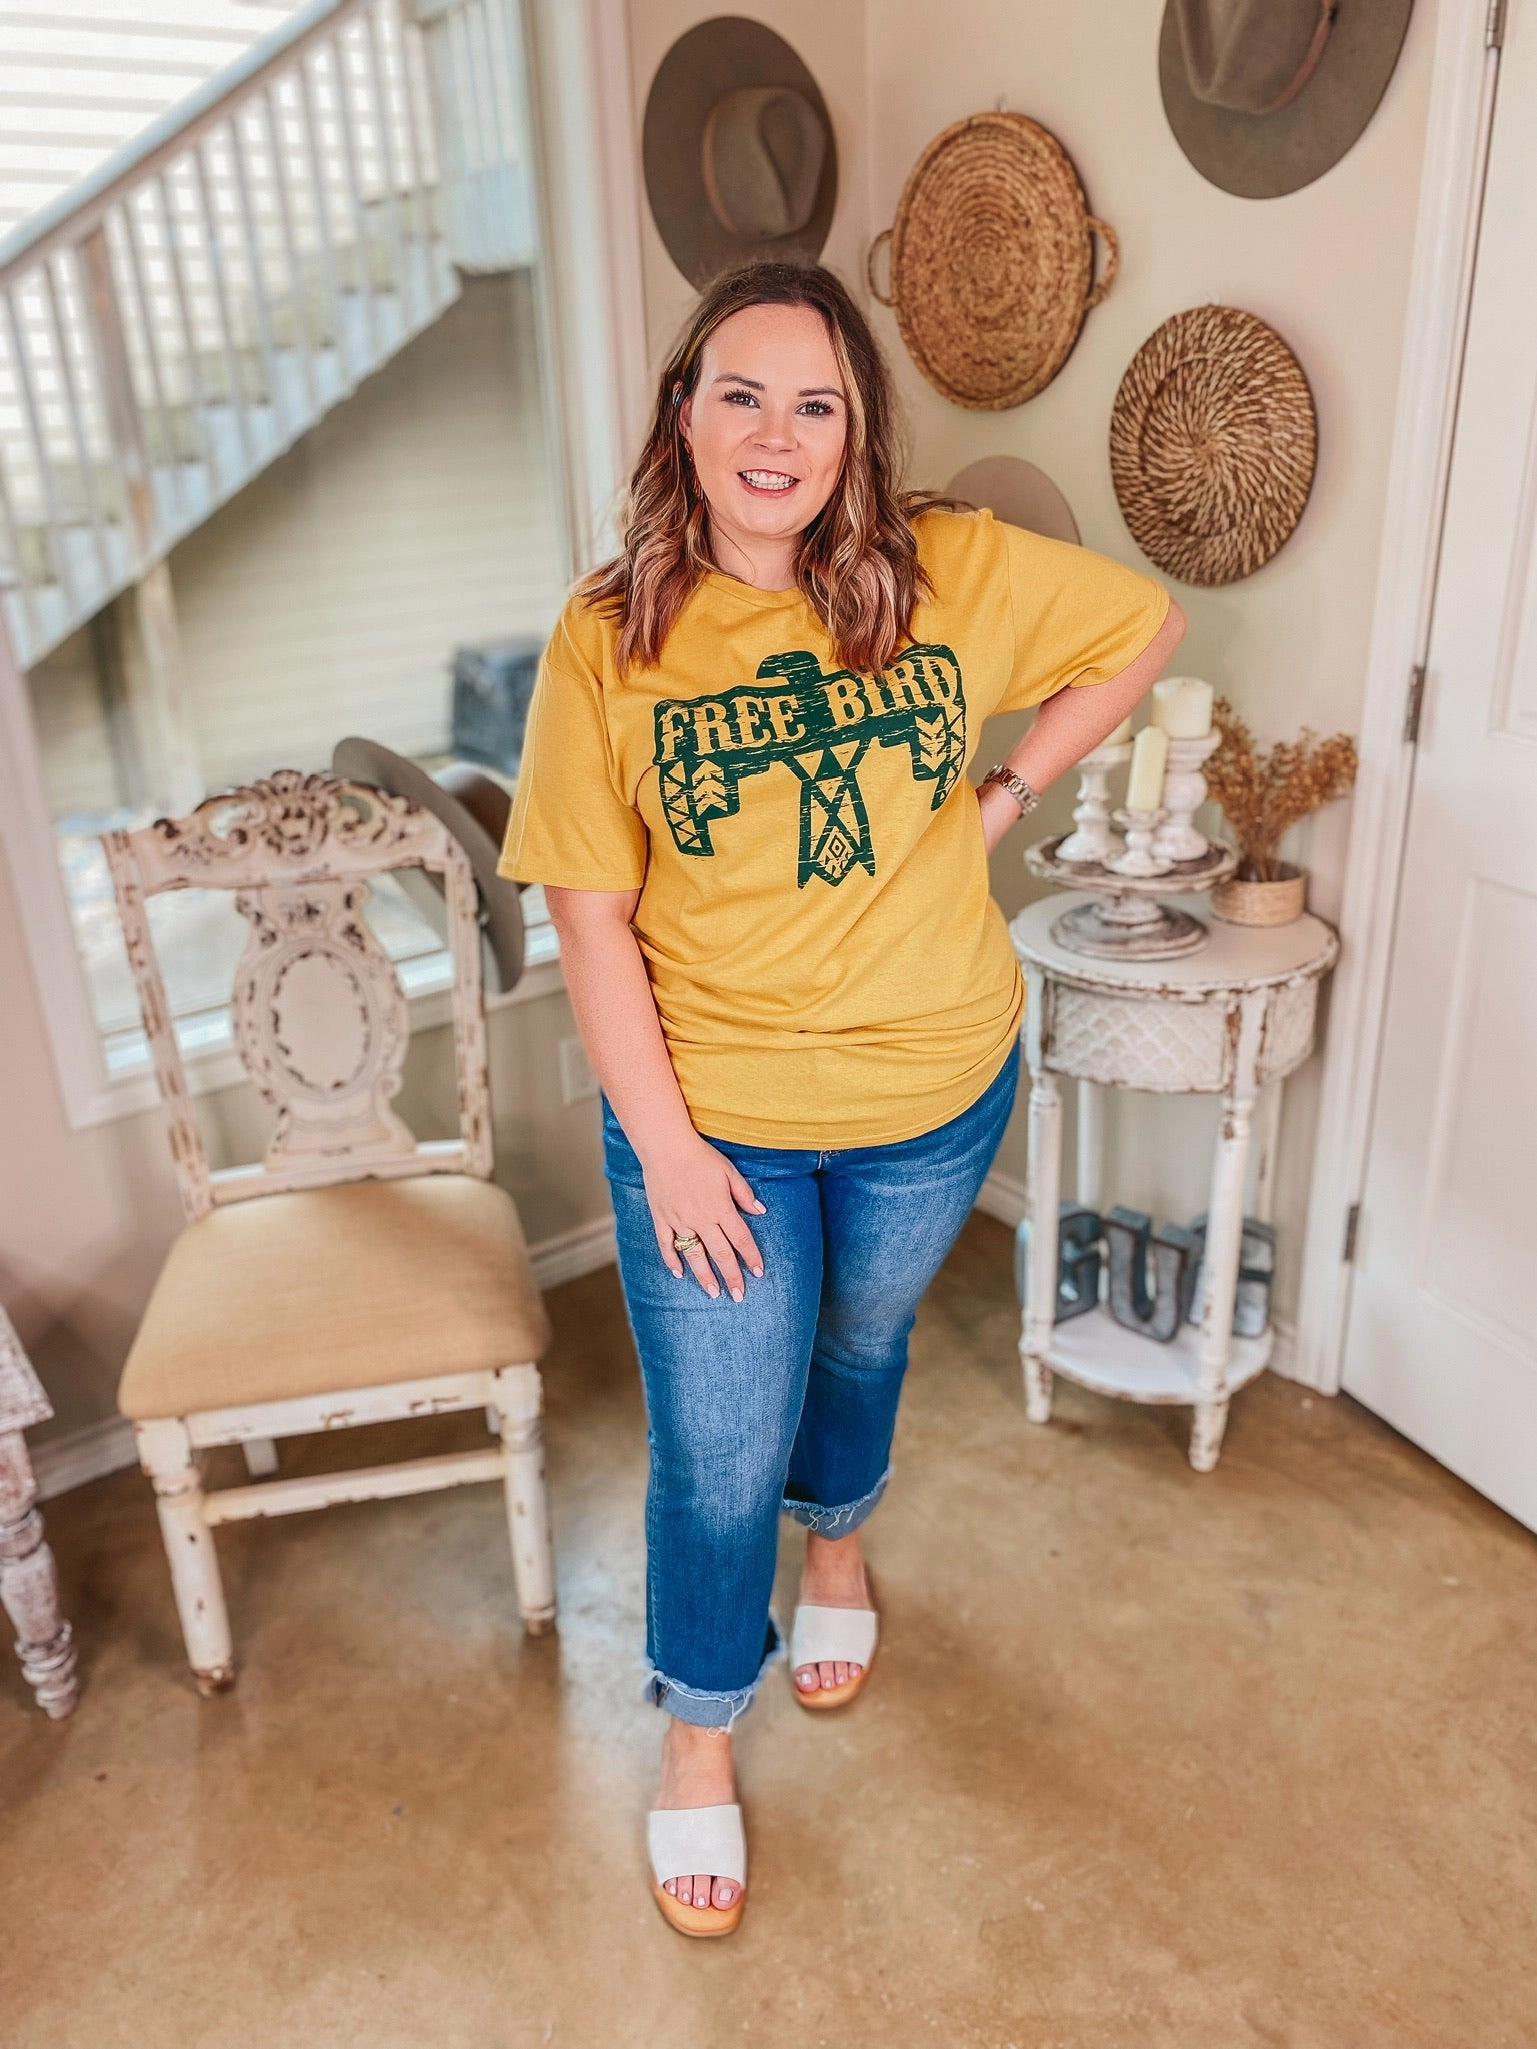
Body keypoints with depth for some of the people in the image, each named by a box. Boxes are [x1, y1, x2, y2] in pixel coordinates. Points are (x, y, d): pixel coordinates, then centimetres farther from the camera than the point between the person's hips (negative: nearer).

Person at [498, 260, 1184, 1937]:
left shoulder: (950, 572, -10)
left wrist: (1004, 797, -3)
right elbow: (590, 917, -11)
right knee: (717, 1456, 7)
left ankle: (838, 1533, 61)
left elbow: (1143, 625, 5)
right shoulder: (608, 642, -13)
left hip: (935, 1094, 2)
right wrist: (663, 1142, -14)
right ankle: (699, 1728, 38)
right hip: (714, 1114, -2)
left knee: (861, 1342, 27)